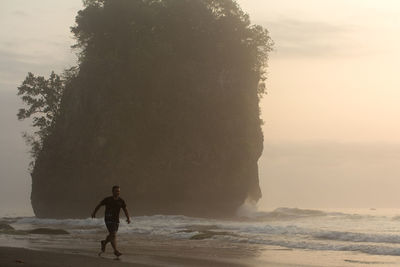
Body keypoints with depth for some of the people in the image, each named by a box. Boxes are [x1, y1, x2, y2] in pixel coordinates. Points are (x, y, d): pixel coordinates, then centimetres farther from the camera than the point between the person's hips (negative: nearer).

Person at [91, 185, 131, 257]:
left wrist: (128, 218, -17)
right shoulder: (107, 199, -8)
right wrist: (94, 213, 18)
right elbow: (99, 205, 7)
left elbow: (125, 210, 1)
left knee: (112, 235, 16)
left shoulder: (121, 201, 1)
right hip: (108, 219, -5)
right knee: (113, 235, -17)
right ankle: (115, 251, -16)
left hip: (116, 220, 5)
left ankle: (104, 243, 46)